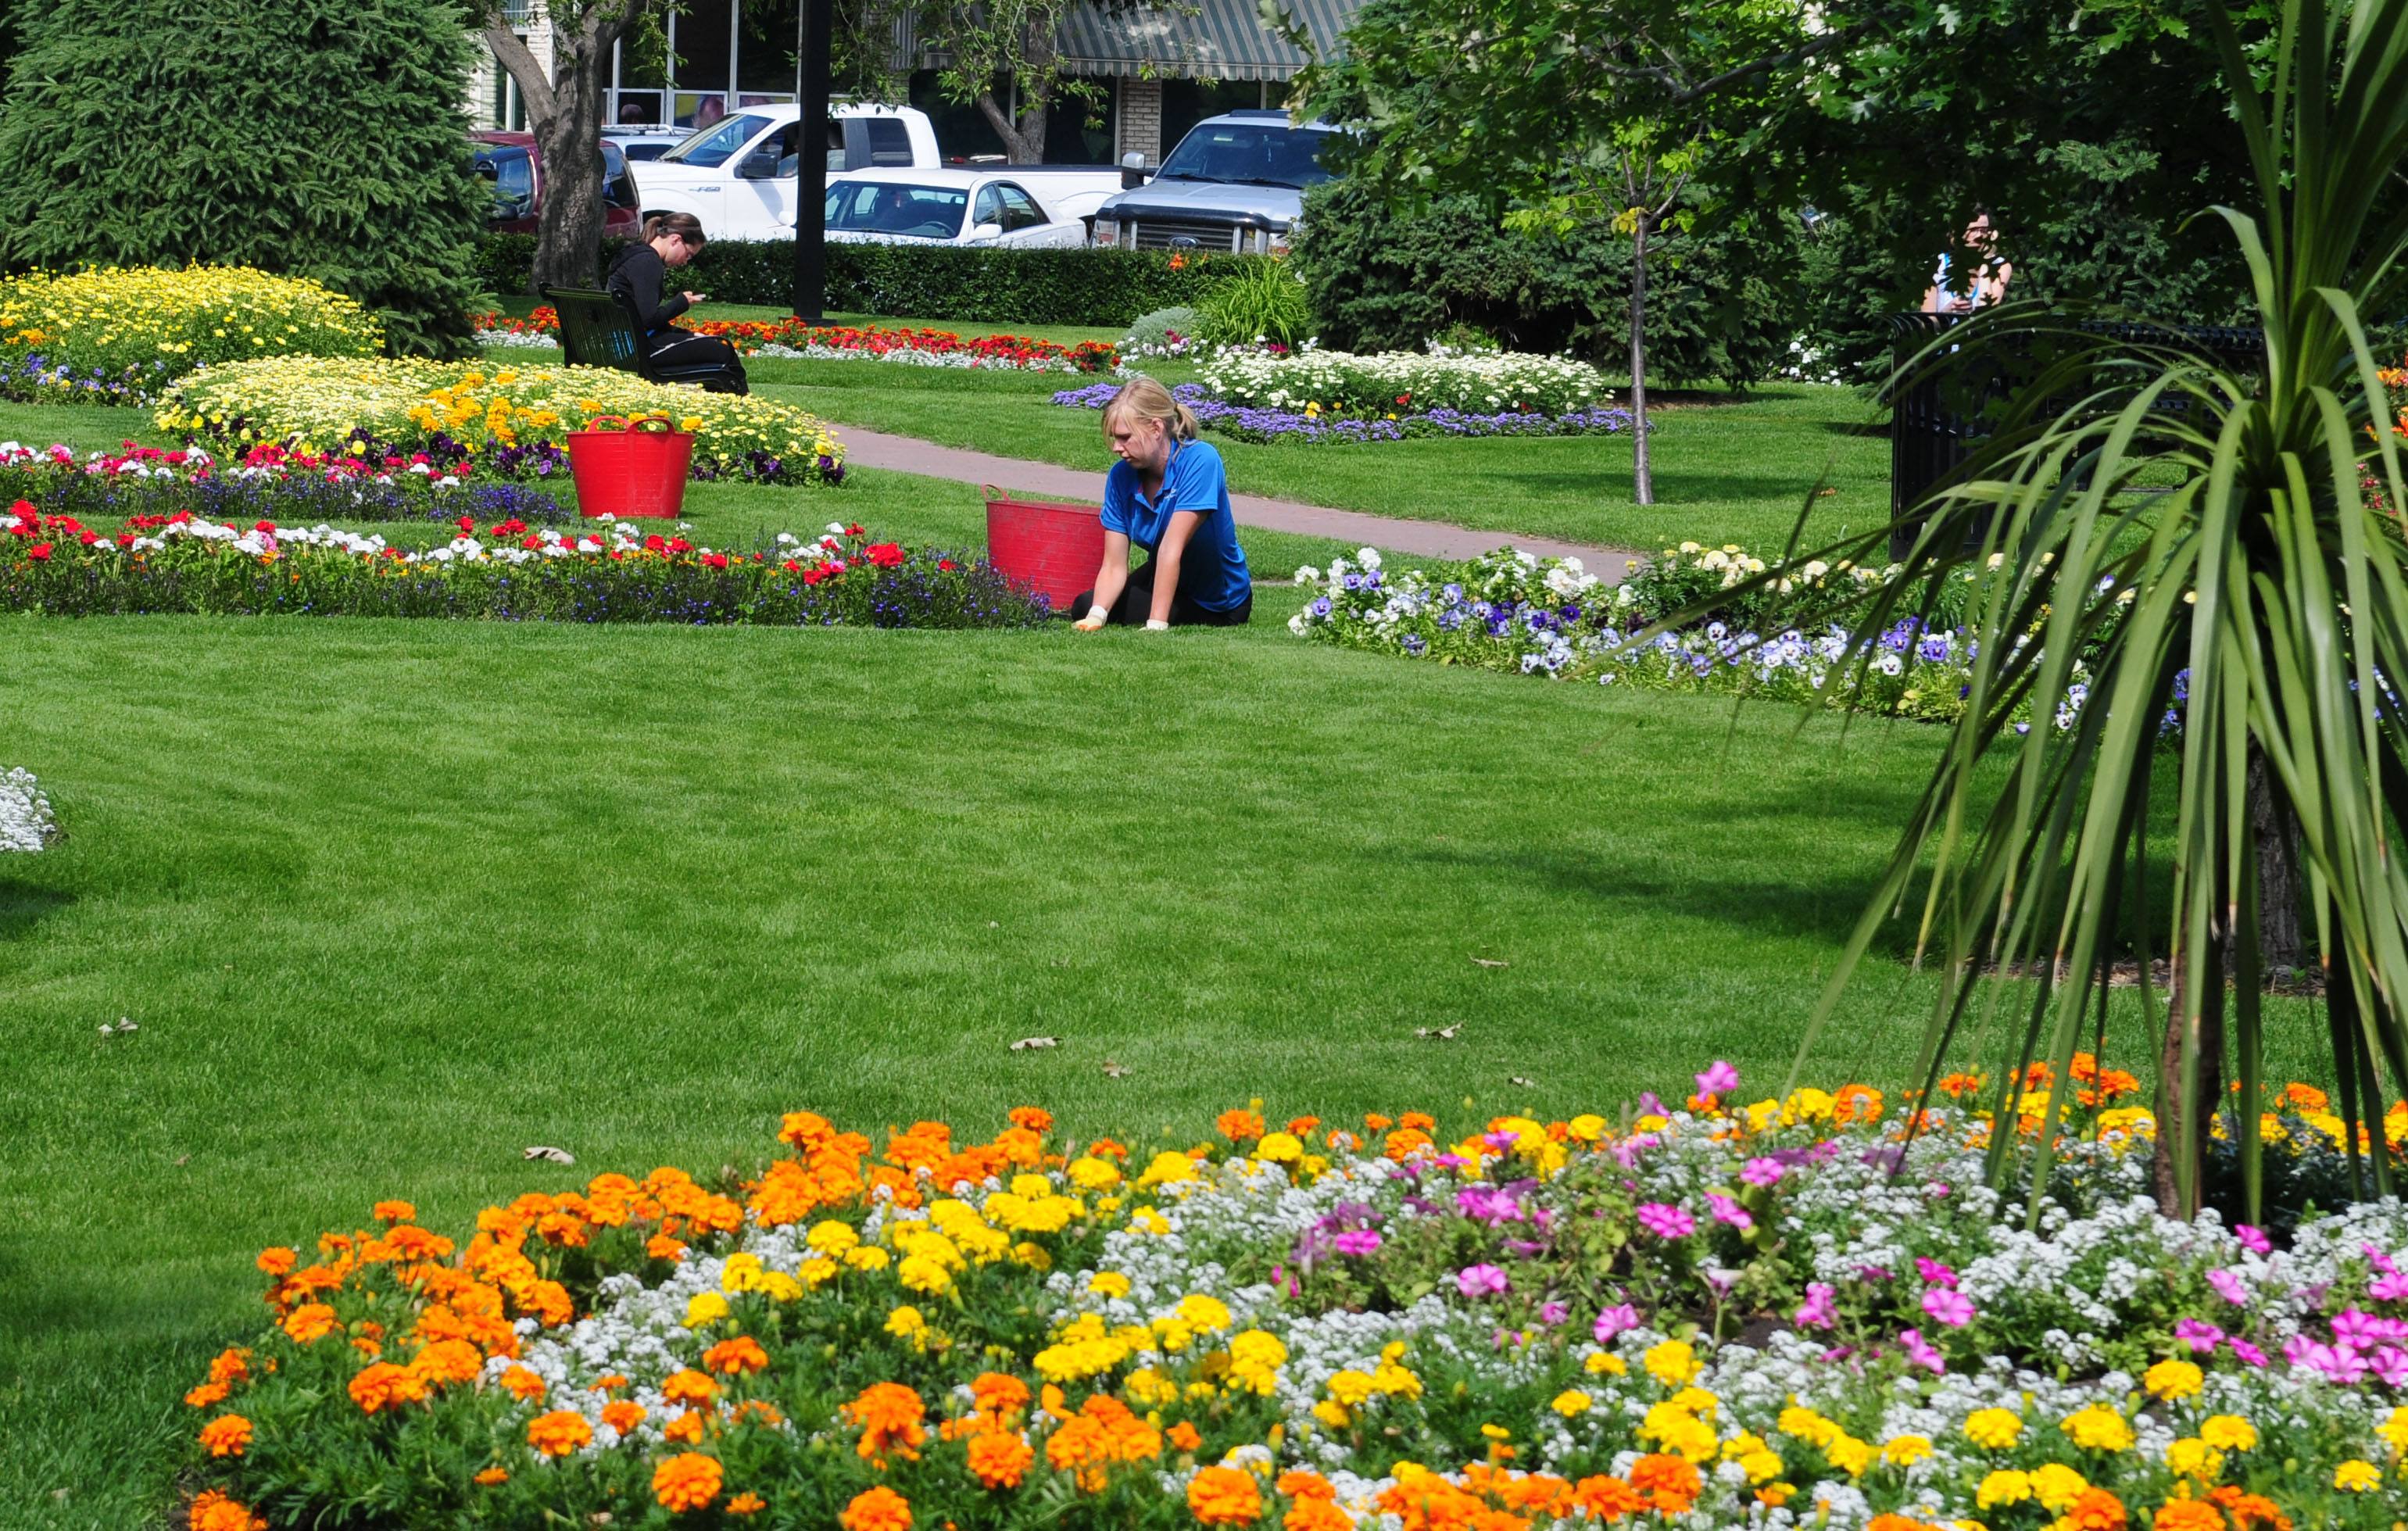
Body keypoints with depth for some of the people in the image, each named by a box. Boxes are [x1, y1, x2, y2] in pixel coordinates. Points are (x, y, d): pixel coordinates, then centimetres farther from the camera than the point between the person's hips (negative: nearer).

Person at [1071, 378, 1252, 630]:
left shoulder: (1200, 461, -28)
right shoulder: (1121, 476, -11)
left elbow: (1171, 549, -34)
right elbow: (1114, 566, -15)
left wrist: (1156, 625, -37)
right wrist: (1096, 616, -34)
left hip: (1218, 605, -6)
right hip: (1162, 581, 6)